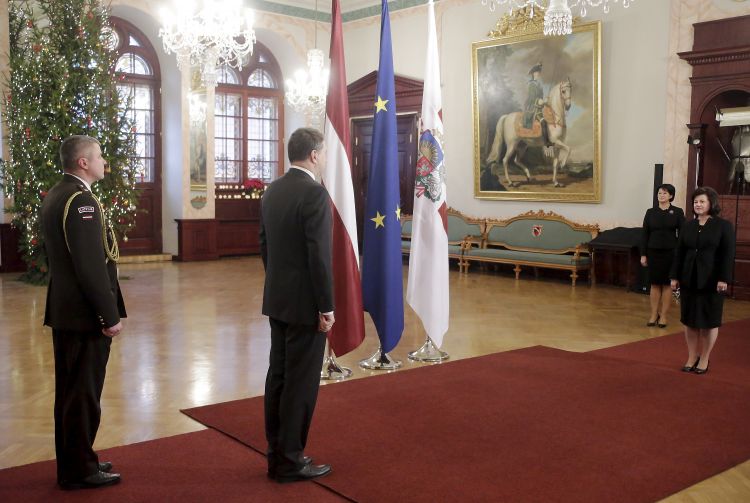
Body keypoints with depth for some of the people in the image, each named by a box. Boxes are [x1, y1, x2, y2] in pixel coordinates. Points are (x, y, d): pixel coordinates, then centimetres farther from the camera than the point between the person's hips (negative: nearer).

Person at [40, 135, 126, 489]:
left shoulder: (54, 196, 12)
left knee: (70, 391, 17)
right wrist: (110, 316, -18)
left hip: (63, 312, 10)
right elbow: (91, 267, -24)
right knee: (84, 393, 1)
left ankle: (72, 461, 29)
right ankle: (79, 470, 12)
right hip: (85, 315, -10)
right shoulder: (81, 200, -19)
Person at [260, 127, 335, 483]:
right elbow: (319, 255, -20)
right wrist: (326, 307, -15)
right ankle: (290, 461, 9)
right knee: (301, 382, 0)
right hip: (305, 303, -9)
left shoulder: (272, 192, 9)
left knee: (278, 376, 14)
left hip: (277, 299, 9)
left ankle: (276, 454, 24)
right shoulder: (315, 193, -17)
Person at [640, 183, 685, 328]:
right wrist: (643, 255, 2)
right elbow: (645, 234, 5)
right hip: (653, 252, 2)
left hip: (670, 252, -2)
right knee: (655, 284, 6)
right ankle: (654, 314, 15)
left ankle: (663, 316, 12)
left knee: (667, 284, 4)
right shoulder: (650, 212, 4)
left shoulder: (678, 212, -1)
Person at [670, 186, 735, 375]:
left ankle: (704, 359, 17)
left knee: (709, 321, 5)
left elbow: (728, 255, -8)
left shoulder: (723, 226, -4)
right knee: (689, 320, 7)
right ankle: (692, 357, 19)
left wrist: (723, 279, -14)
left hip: (711, 281, -4)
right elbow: (679, 252, 9)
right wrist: (675, 277, 5)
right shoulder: (688, 226, 8)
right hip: (689, 280, 4)